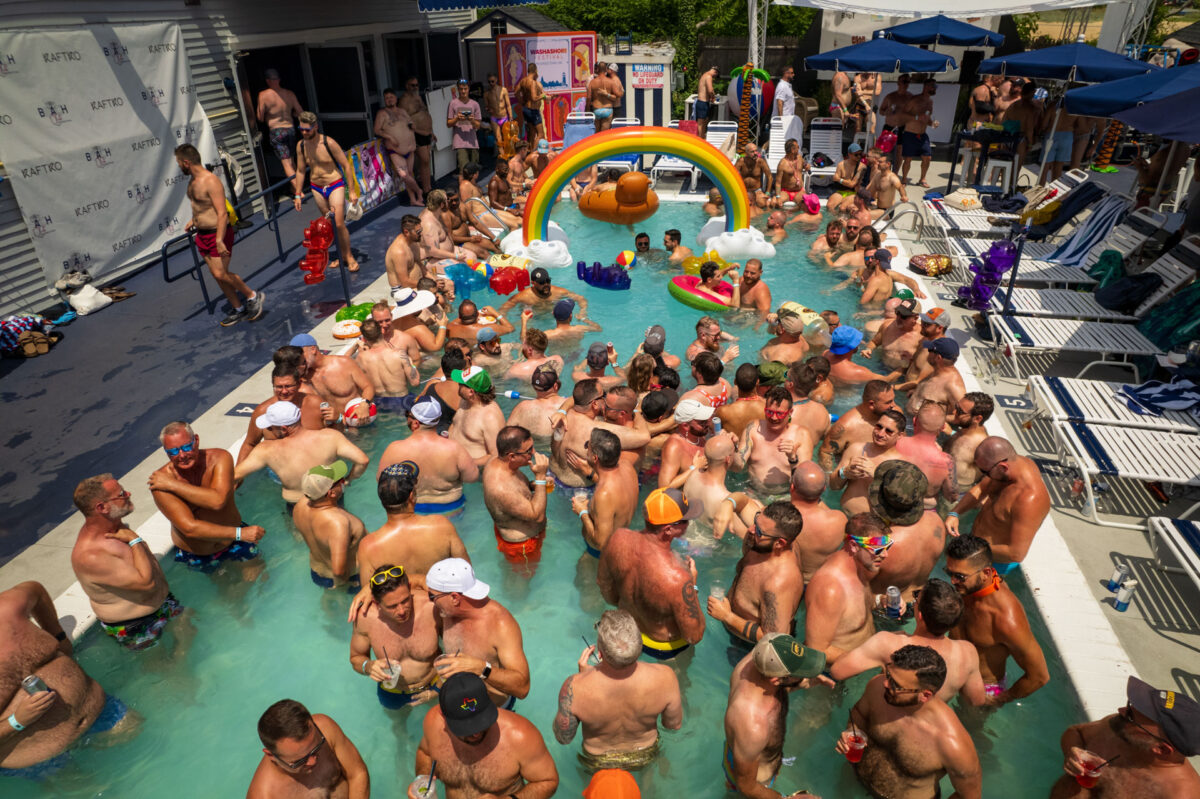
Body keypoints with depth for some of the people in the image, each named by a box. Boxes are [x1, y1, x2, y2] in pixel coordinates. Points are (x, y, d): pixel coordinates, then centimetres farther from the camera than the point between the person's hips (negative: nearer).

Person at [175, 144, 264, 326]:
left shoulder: (211, 181, -19)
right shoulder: (193, 180, 10)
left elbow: (222, 213, -24)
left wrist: (219, 240, -28)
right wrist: (193, 220, 22)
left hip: (217, 234, -9)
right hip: (202, 234, 9)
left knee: (220, 273, -14)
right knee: (217, 274, 9)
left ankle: (252, 296, 5)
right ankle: (237, 308, 19)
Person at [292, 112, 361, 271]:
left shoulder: (329, 143, -17)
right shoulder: (301, 146, -1)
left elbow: (346, 166, -12)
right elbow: (300, 171, 9)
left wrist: (352, 190, -14)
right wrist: (297, 194, 9)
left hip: (335, 185, -5)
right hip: (316, 188, 5)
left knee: (339, 223, -10)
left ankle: (349, 257, 6)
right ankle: (341, 255, 20)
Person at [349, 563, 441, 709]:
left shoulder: (432, 607, -35)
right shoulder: (365, 618, -29)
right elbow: (356, 658, -8)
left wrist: (440, 690, -18)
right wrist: (368, 666, -30)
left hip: (435, 685, -1)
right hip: (392, 695, 1)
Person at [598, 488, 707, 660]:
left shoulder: (619, 538, -27)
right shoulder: (677, 578, -44)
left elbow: (605, 588, -5)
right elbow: (694, 636, -27)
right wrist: (692, 585, -16)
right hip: (666, 648, -4)